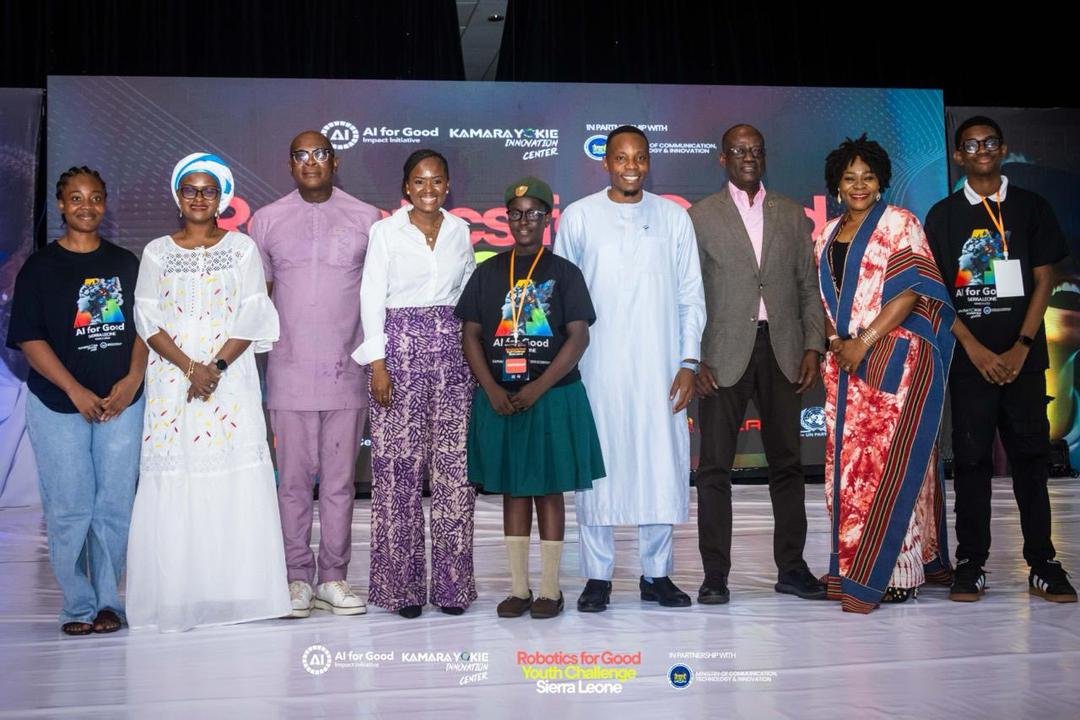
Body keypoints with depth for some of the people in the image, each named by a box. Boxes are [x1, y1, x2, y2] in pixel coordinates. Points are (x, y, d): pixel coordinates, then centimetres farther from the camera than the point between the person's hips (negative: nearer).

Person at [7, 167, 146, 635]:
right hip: (59, 405, -2)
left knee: (115, 506, 0)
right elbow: (30, 339, -3)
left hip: (122, 401, 2)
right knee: (69, 508, -2)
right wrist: (75, 391, -11)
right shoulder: (40, 267, 3)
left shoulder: (126, 264, 12)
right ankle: (77, 606, 8)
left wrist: (133, 379, -6)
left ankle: (109, 601, 11)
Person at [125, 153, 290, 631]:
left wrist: (217, 367, -12)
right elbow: (148, 322, 3)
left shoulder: (242, 248, 7)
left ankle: (236, 593, 3)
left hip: (231, 381, -1)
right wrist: (189, 368, -11)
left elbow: (252, 318, 0)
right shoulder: (157, 252, 10)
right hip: (172, 381, 1)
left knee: (235, 483, -4)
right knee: (173, 487, -3)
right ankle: (177, 597, 3)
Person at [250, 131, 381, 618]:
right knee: (293, 480, 3)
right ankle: (298, 578, 12)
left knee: (339, 481, 5)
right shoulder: (267, 220, 8)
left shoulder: (366, 218, 6)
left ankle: (334, 579, 13)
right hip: (289, 372, 0)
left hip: (347, 372, 0)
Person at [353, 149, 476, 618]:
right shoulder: (386, 231, 3)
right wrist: (377, 362, -8)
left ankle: (452, 582, 8)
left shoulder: (459, 230, 12)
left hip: (453, 351, 3)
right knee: (399, 467, -4)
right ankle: (402, 584, 5)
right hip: (402, 349, -3)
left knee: (454, 466, 1)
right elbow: (372, 296, -1)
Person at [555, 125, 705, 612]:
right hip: (597, 366, -1)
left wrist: (688, 362, 1)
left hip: (658, 368, 1)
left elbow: (691, 297, 8)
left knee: (661, 465, 2)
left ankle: (656, 574, 14)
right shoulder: (579, 217, 6)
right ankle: (598, 577, 9)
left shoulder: (673, 218, 8)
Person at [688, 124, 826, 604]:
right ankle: (715, 574, 5)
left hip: (781, 351, 3)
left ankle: (791, 568, 15)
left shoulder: (792, 215, 13)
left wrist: (813, 348, 1)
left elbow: (809, 287, 12)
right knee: (715, 466, -2)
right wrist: (693, 360, -7)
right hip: (724, 355, -2)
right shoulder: (700, 217, 5)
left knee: (787, 462, 6)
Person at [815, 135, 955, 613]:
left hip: (896, 357, -6)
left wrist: (865, 340, -15)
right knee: (849, 464, 4)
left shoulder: (899, 224, 0)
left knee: (888, 462, -10)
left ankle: (870, 578, -9)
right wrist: (834, 340, 0)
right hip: (847, 362, 7)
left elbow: (911, 290, -10)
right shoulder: (828, 236, 17)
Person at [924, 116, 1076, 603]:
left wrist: (1021, 347, -5)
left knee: (1031, 454, 1)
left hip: (1023, 355, 1)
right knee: (971, 458, 1)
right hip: (970, 356, 0)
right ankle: (971, 564, 6)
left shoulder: (1031, 207, 9)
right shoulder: (943, 216, 6)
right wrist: (976, 350, -7)